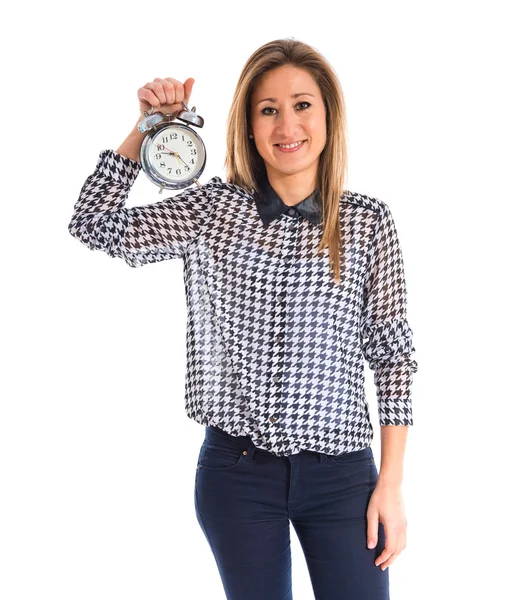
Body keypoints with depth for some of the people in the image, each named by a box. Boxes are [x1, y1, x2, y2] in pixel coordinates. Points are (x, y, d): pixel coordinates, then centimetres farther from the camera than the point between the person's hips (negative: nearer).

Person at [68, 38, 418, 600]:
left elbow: (392, 352, -1)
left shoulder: (368, 220, -2)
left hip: (339, 473, 0)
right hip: (237, 470, 1)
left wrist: (391, 486, -3)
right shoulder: (213, 209, 1)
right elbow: (95, 226, -2)